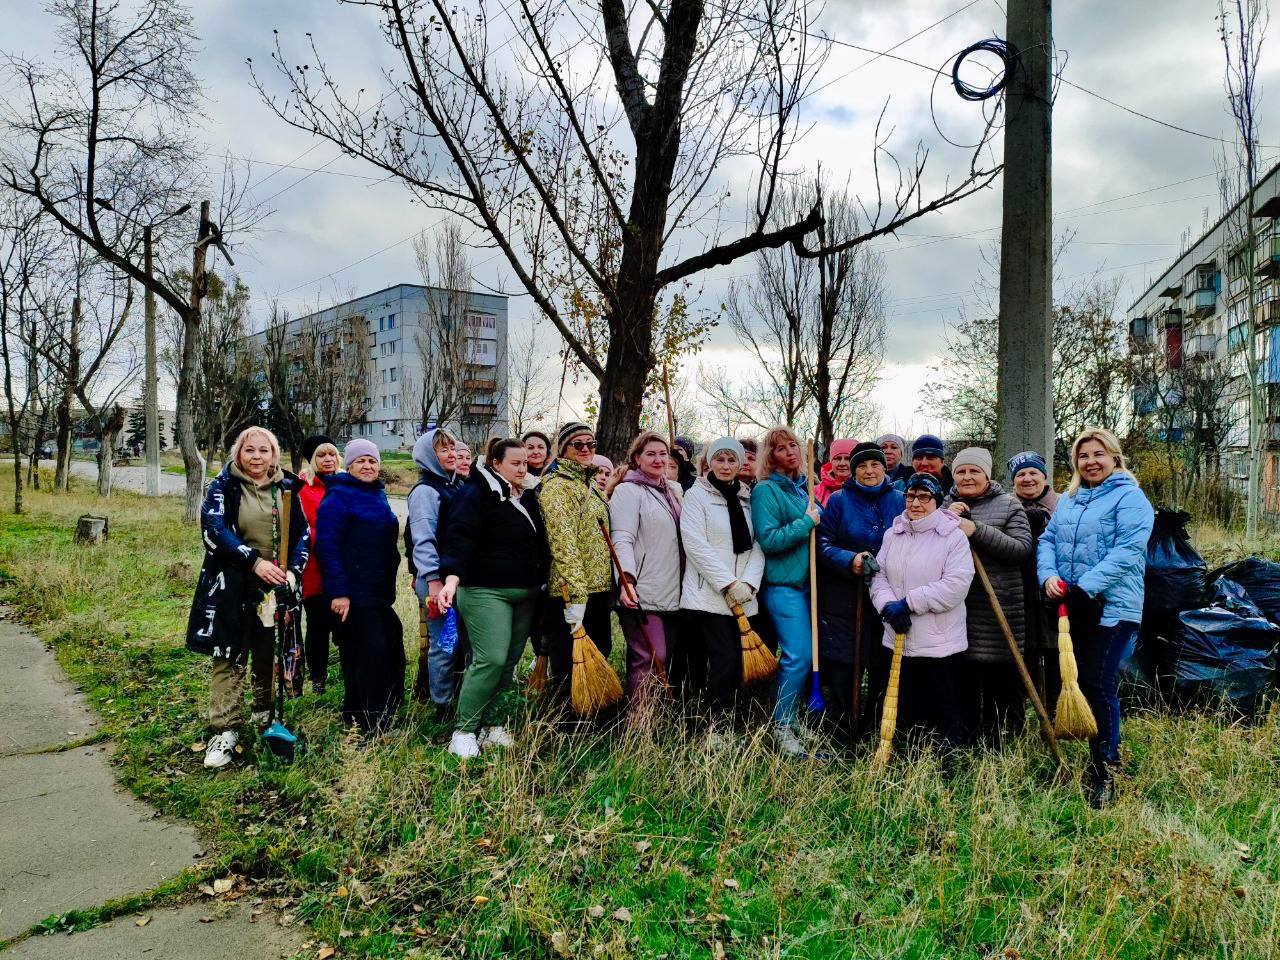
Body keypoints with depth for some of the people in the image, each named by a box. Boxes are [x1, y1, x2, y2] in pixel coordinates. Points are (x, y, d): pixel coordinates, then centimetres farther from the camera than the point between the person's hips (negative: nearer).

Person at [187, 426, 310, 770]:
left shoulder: (287, 489, 7)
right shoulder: (223, 486, -3)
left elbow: (303, 533, 7)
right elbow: (214, 529, -16)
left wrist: (293, 571, -10)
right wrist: (254, 561, -25)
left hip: (276, 586, 3)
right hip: (231, 586, -3)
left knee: (270, 656, 13)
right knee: (228, 657, -2)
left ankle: (265, 714, 31)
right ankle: (224, 731, 3)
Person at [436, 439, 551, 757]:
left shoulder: (527, 498, 16)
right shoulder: (475, 495, -8)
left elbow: (539, 543, 26)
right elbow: (459, 538, -19)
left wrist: (542, 582, 21)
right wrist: (452, 578, -33)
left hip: (525, 594, 8)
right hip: (486, 592, -8)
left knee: (509, 661, 8)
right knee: (491, 659, -16)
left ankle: (487, 724, 19)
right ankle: (464, 731, -4)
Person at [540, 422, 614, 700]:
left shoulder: (589, 483, 18)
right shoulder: (558, 485, -11)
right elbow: (563, 542, -20)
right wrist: (575, 594, -25)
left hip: (597, 586, 10)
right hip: (573, 592, -9)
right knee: (570, 670, -3)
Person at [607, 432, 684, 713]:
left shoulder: (674, 492, 18)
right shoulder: (628, 490, -4)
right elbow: (622, 539, -15)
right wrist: (626, 579, -29)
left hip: (672, 594, 8)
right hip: (642, 593, -7)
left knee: (665, 658, 11)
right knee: (650, 659, -13)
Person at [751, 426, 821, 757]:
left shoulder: (803, 487, 16)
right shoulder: (766, 490, -7)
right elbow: (768, 540, -16)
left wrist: (817, 521, 7)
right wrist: (806, 523, -13)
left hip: (807, 582, 8)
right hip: (782, 584, -7)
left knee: (811, 653, 8)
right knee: (799, 656, -13)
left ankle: (791, 719, 21)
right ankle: (783, 727, 0)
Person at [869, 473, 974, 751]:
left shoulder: (953, 536, -8)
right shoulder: (892, 534, 9)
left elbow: (955, 585, -17)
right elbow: (879, 574, 6)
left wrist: (909, 603, -18)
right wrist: (888, 606, -13)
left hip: (939, 642, -5)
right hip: (897, 639, 5)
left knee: (943, 710, 5)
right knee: (902, 707, 15)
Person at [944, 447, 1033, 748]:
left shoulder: (1008, 504, 2)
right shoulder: (946, 506, 12)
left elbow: (1022, 549, -11)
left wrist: (977, 530, -20)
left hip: (999, 609, -3)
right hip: (956, 610, 3)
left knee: (1001, 686, 1)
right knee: (963, 686, 11)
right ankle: (967, 748, 23)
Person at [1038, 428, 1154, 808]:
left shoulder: (1130, 498, -7)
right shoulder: (1067, 500, 15)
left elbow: (1126, 552, -17)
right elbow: (1047, 540, 9)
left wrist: (1086, 586, -24)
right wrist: (1048, 575, -10)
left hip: (1111, 608, -7)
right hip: (1070, 609, 7)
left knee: (1099, 686, -6)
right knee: (1074, 682, 13)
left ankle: (1104, 773, 7)